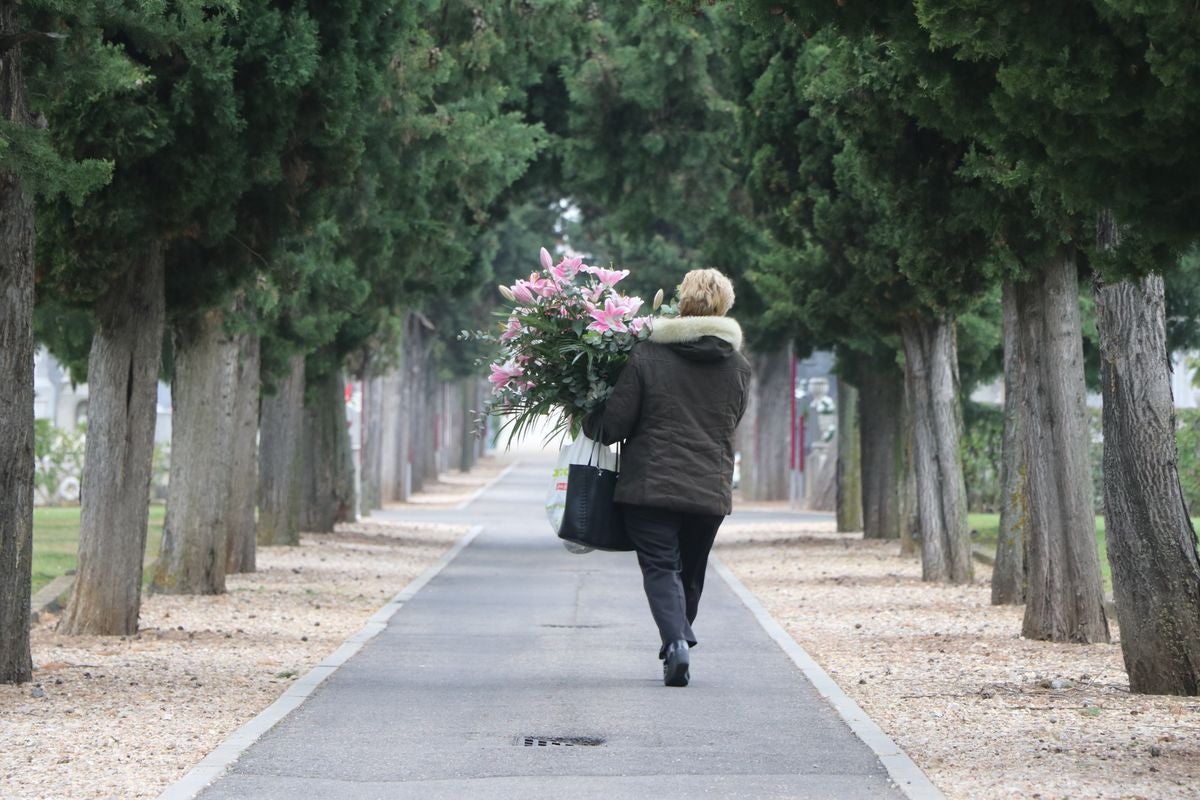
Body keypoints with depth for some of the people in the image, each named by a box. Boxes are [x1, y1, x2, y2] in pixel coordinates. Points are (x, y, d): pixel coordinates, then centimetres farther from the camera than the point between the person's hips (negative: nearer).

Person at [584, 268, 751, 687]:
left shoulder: (646, 356, -5)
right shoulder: (738, 366, 6)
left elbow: (613, 425, -5)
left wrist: (587, 422, 16)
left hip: (651, 484, -3)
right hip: (710, 490, 3)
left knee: (660, 568, -3)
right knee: (690, 573, 19)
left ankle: (676, 641, -24)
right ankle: (680, 641, 26)